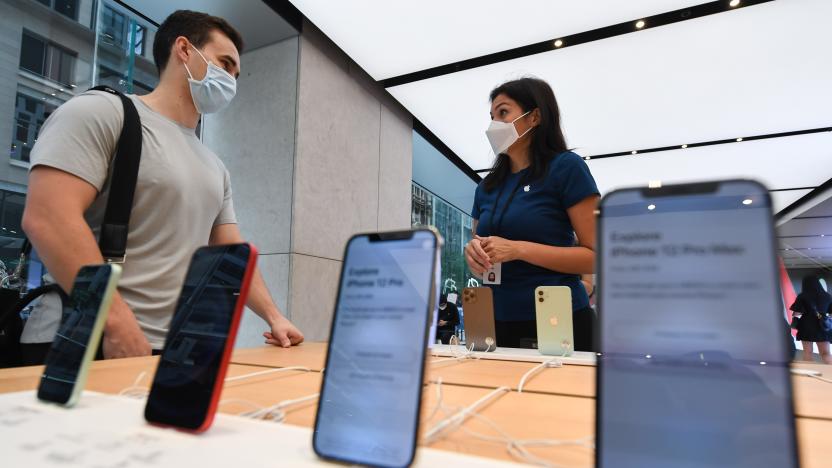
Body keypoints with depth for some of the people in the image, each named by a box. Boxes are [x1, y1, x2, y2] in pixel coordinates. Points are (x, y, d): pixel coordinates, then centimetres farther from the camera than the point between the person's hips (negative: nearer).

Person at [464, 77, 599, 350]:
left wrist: (518, 249, -19)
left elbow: (596, 256, -10)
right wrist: (474, 254, -8)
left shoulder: (566, 167, -6)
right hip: (498, 324, 5)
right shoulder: (487, 187, 10)